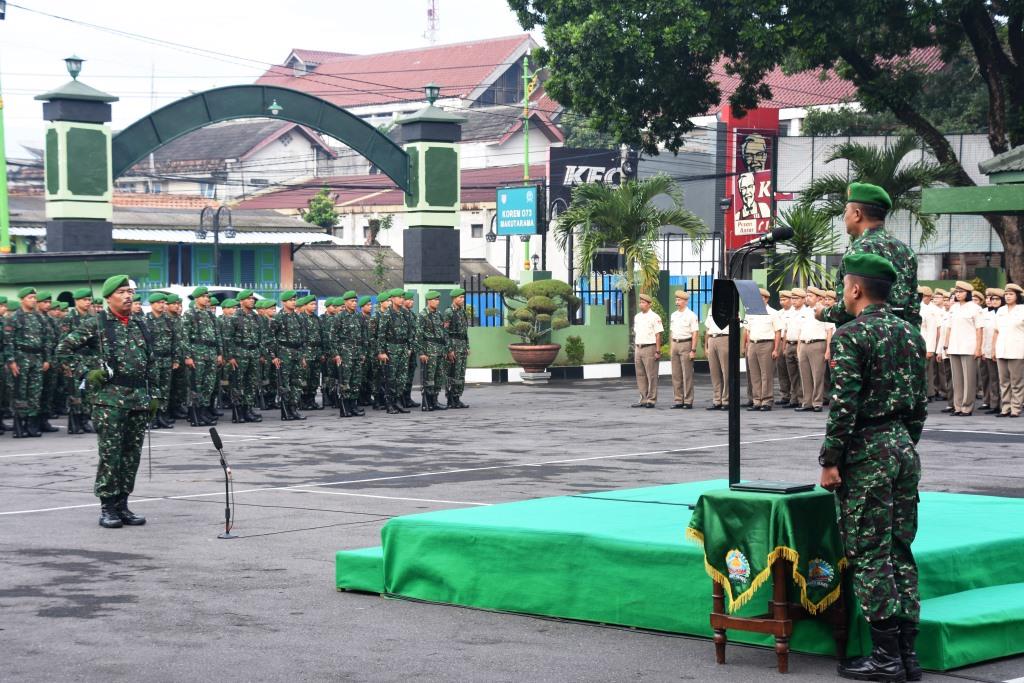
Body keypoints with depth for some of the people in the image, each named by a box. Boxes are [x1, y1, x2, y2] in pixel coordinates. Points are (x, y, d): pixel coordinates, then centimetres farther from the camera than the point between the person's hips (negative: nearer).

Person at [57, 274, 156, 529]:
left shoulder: (141, 326, 14)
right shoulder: (96, 324, -1)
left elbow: (151, 364, 21)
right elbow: (63, 349, -2)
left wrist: (154, 393, 14)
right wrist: (88, 373, -8)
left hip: (139, 398, 5)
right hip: (110, 398, -5)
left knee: (132, 455, 6)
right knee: (110, 455, -4)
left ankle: (122, 505, 14)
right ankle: (107, 508, 2)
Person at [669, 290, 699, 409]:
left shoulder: (691, 315, -6)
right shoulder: (673, 315, 15)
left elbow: (695, 333, -10)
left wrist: (693, 350, -16)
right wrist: (670, 348, 14)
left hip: (686, 344, -7)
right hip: (675, 345, 7)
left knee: (687, 375, -5)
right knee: (676, 375, 7)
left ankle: (688, 401, -2)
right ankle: (678, 400, 12)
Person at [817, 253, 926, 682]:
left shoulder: (850, 336, -12)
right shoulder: (911, 334, 11)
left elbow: (843, 405, -17)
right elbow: (920, 401, 14)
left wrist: (830, 461, -12)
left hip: (866, 453, -7)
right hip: (904, 449, 7)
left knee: (869, 554, -3)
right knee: (901, 551, 11)